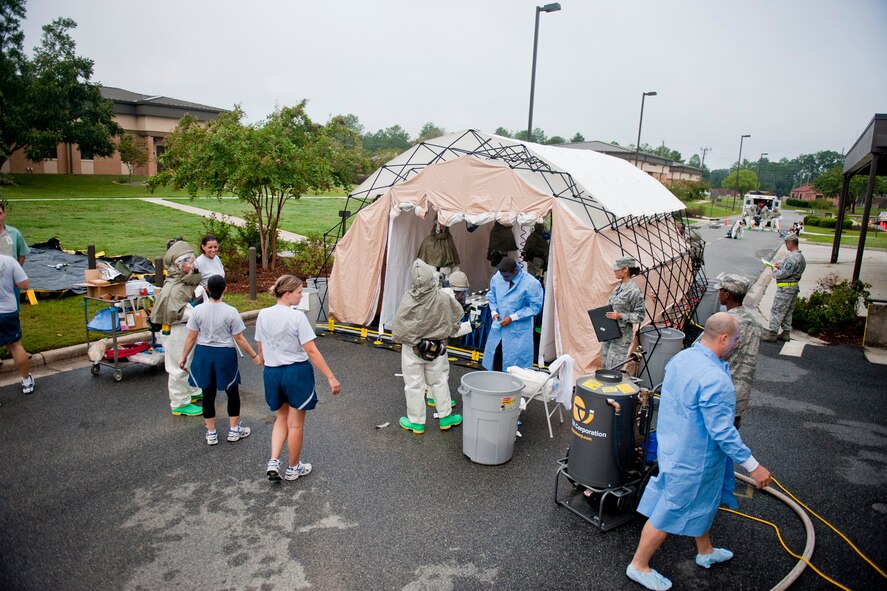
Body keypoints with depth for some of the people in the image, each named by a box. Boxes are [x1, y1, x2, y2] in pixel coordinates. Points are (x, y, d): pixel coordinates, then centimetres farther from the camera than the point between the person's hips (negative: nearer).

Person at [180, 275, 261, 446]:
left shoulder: (198, 310, -6)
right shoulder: (230, 311, -12)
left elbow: (191, 337, -1)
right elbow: (239, 339, -8)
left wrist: (184, 356, 12)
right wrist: (254, 356, 2)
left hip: (204, 354, 2)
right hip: (225, 355, -2)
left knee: (208, 394, 12)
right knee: (232, 392, 15)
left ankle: (211, 434, 22)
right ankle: (234, 431, 23)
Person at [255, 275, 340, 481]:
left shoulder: (263, 315, 0)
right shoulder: (297, 316, -17)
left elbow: (261, 351, 8)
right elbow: (311, 351, -20)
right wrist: (331, 377, -17)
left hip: (272, 372, 5)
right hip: (297, 372, -5)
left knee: (282, 417, 25)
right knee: (296, 423, 12)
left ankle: (273, 462, 13)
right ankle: (293, 468, 28)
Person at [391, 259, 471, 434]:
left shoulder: (408, 300, -23)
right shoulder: (443, 298, -16)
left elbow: (397, 329, -19)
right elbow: (457, 314, 3)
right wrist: (450, 331, 19)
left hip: (411, 349, -2)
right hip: (436, 347, 2)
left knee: (414, 384, 10)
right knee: (439, 381, 19)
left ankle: (416, 422, 22)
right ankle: (445, 416, 29)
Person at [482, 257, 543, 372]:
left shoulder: (531, 283, -19)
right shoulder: (497, 277, -5)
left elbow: (535, 307, -12)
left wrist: (512, 317, -17)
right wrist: (494, 312, -5)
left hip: (518, 333, -5)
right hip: (498, 328, 5)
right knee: (494, 361, 15)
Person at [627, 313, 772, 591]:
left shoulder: (680, 358, -2)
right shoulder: (714, 379, -31)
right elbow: (724, 432, -27)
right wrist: (753, 466, -17)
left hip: (674, 445, 9)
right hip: (693, 459, -9)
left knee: (704, 502, 29)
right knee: (671, 511, 7)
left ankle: (706, 551, 51)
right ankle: (638, 566, 23)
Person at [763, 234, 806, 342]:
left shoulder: (792, 257, -22)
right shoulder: (801, 256, 10)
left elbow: (783, 274, -23)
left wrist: (775, 270, -5)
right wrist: (781, 266, 10)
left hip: (785, 288, -10)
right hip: (794, 287, 10)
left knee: (777, 310, -4)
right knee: (788, 311, 16)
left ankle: (772, 334, -1)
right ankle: (786, 333, 23)